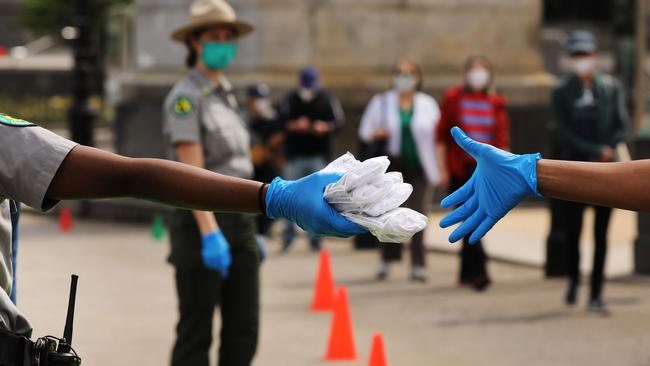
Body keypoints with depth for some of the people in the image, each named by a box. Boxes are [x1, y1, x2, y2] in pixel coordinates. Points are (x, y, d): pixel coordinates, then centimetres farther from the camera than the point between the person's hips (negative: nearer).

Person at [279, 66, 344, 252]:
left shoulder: (327, 100, 1)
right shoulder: (290, 99, 2)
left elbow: (339, 122, -1)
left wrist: (325, 127, -21)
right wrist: (294, 125, -23)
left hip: (319, 155, 0)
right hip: (295, 155, 0)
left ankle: (315, 237, 4)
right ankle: (288, 234, 11)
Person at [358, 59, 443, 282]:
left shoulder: (427, 104, 6)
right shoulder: (381, 102, 6)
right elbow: (364, 131, 9)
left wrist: (440, 166, 0)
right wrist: (377, 133, -14)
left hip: (418, 168, 0)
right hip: (391, 167, 1)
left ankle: (418, 266, 0)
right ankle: (386, 260, 21)